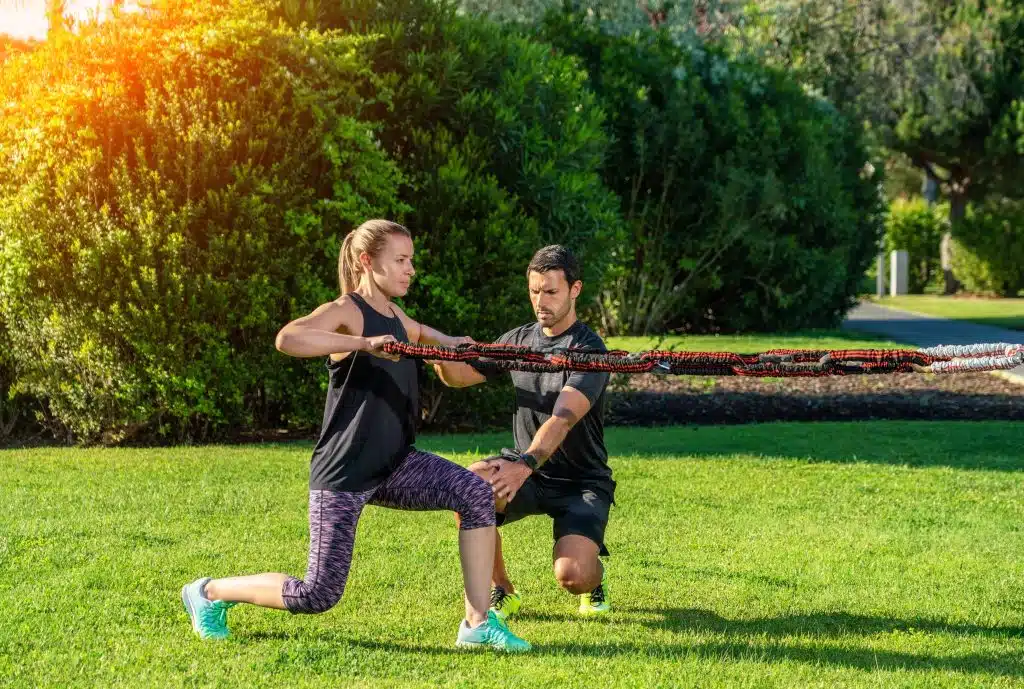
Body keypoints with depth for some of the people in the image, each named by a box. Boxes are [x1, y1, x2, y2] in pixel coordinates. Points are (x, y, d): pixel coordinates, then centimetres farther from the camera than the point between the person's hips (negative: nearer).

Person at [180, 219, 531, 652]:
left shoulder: (395, 317, 13)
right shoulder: (346, 311, -13)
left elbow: (419, 333, 42)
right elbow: (287, 338, -37)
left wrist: (450, 343, 23)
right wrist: (363, 343, -41)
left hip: (394, 466, 8)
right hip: (344, 472, -8)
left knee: (476, 493, -14)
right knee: (319, 595, -6)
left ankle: (478, 624, -7)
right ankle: (209, 593, 17)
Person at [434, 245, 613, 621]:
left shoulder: (589, 350, -16)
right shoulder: (518, 339, 6)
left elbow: (563, 418, -31)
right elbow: (462, 374, 9)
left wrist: (525, 465, -47)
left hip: (582, 482, -5)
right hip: (527, 470, 5)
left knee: (572, 575, -27)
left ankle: (594, 577, 17)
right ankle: (502, 592, -6)